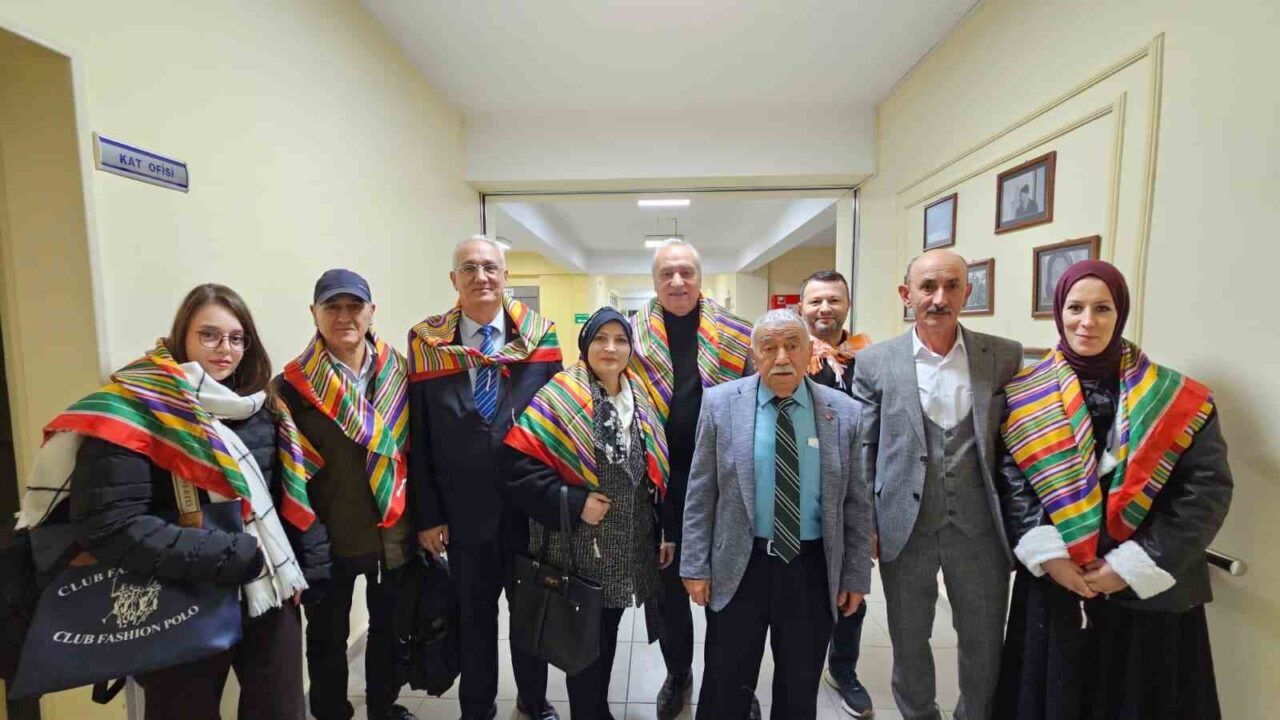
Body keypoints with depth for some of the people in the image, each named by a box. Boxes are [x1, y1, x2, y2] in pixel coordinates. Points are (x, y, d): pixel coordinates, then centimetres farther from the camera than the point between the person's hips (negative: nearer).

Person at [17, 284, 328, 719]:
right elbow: (110, 527, -19)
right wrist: (236, 556, -21)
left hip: (271, 597, 5)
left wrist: (308, 567, 3)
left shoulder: (262, 408, 3)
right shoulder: (133, 410, -12)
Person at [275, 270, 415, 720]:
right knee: (328, 639, 18)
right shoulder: (294, 384, -9)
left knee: (389, 628, 22)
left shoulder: (399, 373, -3)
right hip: (327, 539, -2)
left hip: (393, 533, 3)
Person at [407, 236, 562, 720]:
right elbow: (418, 437, -2)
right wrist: (427, 514, -3)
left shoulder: (540, 337, -5)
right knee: (474, 616, 19)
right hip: (463, 511, 0)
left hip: (529, 505, 1)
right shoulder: (426, 341, -4)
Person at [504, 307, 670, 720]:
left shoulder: (640, 400, 5)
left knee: (607, 637, 23)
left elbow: (655, 472, 11)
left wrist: (665, 530, 9)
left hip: (628, 546, 6)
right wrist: (572, 503, -23)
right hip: (581, 546, -5)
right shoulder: (560, 397, -14)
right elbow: (521, 465, -19)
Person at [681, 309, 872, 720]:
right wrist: (695, 566, -4)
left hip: (814, 568, 2)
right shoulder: (721, 404, -8)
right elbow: (700, 494, -5)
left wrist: (856, 576, 3)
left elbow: (857, 504, 2)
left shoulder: (844, 412, -4)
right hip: (739, 566, -1)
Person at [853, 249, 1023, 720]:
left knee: (985, 642, 20)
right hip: (905, 526, -1)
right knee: (908, 640, 17)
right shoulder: (875, 362, -6)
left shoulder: (1005, 357, -2)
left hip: (980, 527, 1)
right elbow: (862, 449, -3)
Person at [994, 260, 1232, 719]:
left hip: (1149, 592, 0)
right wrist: (1047, 554, -14)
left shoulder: (1177, 399, -2)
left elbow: (1207, 490, -6)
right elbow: (1011, 480, -6)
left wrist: (1134, 565, -12)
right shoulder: (1025, 397, -3)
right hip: (1052, 586, 0)